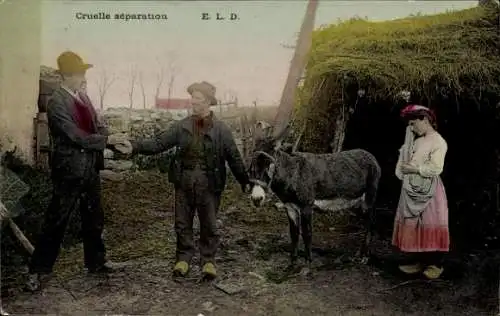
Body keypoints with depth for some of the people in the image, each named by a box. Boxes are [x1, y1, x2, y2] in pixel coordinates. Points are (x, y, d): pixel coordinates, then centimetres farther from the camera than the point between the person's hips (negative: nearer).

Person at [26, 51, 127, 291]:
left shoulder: (83, 98, 8)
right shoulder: (56, 102, -16)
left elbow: (98, 127, 8)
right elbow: (77, 136, -21)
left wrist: (116, 143, -8)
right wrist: (107, 140, -18)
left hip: (90, 168, 8)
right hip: (69, 170, -7)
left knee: (94, 218, 17)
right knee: (56, 220, 2)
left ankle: (95, 261, 32)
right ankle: (37, 270, 16)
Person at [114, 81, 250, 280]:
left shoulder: (221, 129, -4)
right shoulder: (182, 126, 3)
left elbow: (234, 157, 0)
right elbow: (159, 143, 1)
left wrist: (245, 182, -1)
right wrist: (134, 147, -11)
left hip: (209, 184, -2)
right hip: (184, 182, 3)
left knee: (209, 224, 8)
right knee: (182, 223, 12)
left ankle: (208, 260, 25)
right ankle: (183, 258, 29)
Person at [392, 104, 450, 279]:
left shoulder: (438, 142, -10)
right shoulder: (417, 141, 14)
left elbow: (435, 168, -18)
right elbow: (406, 161, 20)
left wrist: (413, 168, -15)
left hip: (429, 191, -8)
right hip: (412, 190, 8)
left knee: (430, 226, -2)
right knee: (414, 225, 10)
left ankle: (435, 264, 9)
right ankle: (420, 261, 19)